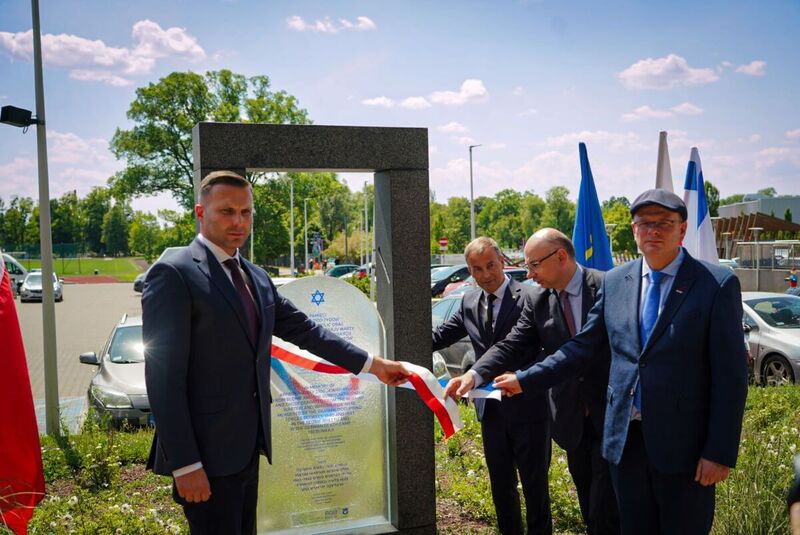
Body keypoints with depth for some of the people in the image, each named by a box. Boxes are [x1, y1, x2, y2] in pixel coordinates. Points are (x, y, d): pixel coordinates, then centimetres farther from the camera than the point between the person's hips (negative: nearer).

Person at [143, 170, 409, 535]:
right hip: (206, 453, -8)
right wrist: (185, 464, -19)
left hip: (247, 447, 8)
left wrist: (373, 364, 15)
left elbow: (303, 329, 16)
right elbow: (163, 377, -16)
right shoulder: (173, 275, -13)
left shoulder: (257, 278, 11)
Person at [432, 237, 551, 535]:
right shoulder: (469, 303, 7)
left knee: (534, 482, 8)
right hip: (491, 408, 6)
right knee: (500, 483, 18)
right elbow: (441, 336, 11)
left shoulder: (529, 298, -12)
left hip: (527, 407, -6)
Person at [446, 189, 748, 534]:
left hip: (683, 444, -4)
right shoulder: (615, 282, 5)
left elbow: (731, 375, -9)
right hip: (624, 439, 4)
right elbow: (582, 347, 10)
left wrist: (720, 452, -11)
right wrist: (525, 380, 5)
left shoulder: (717, 285, -8)